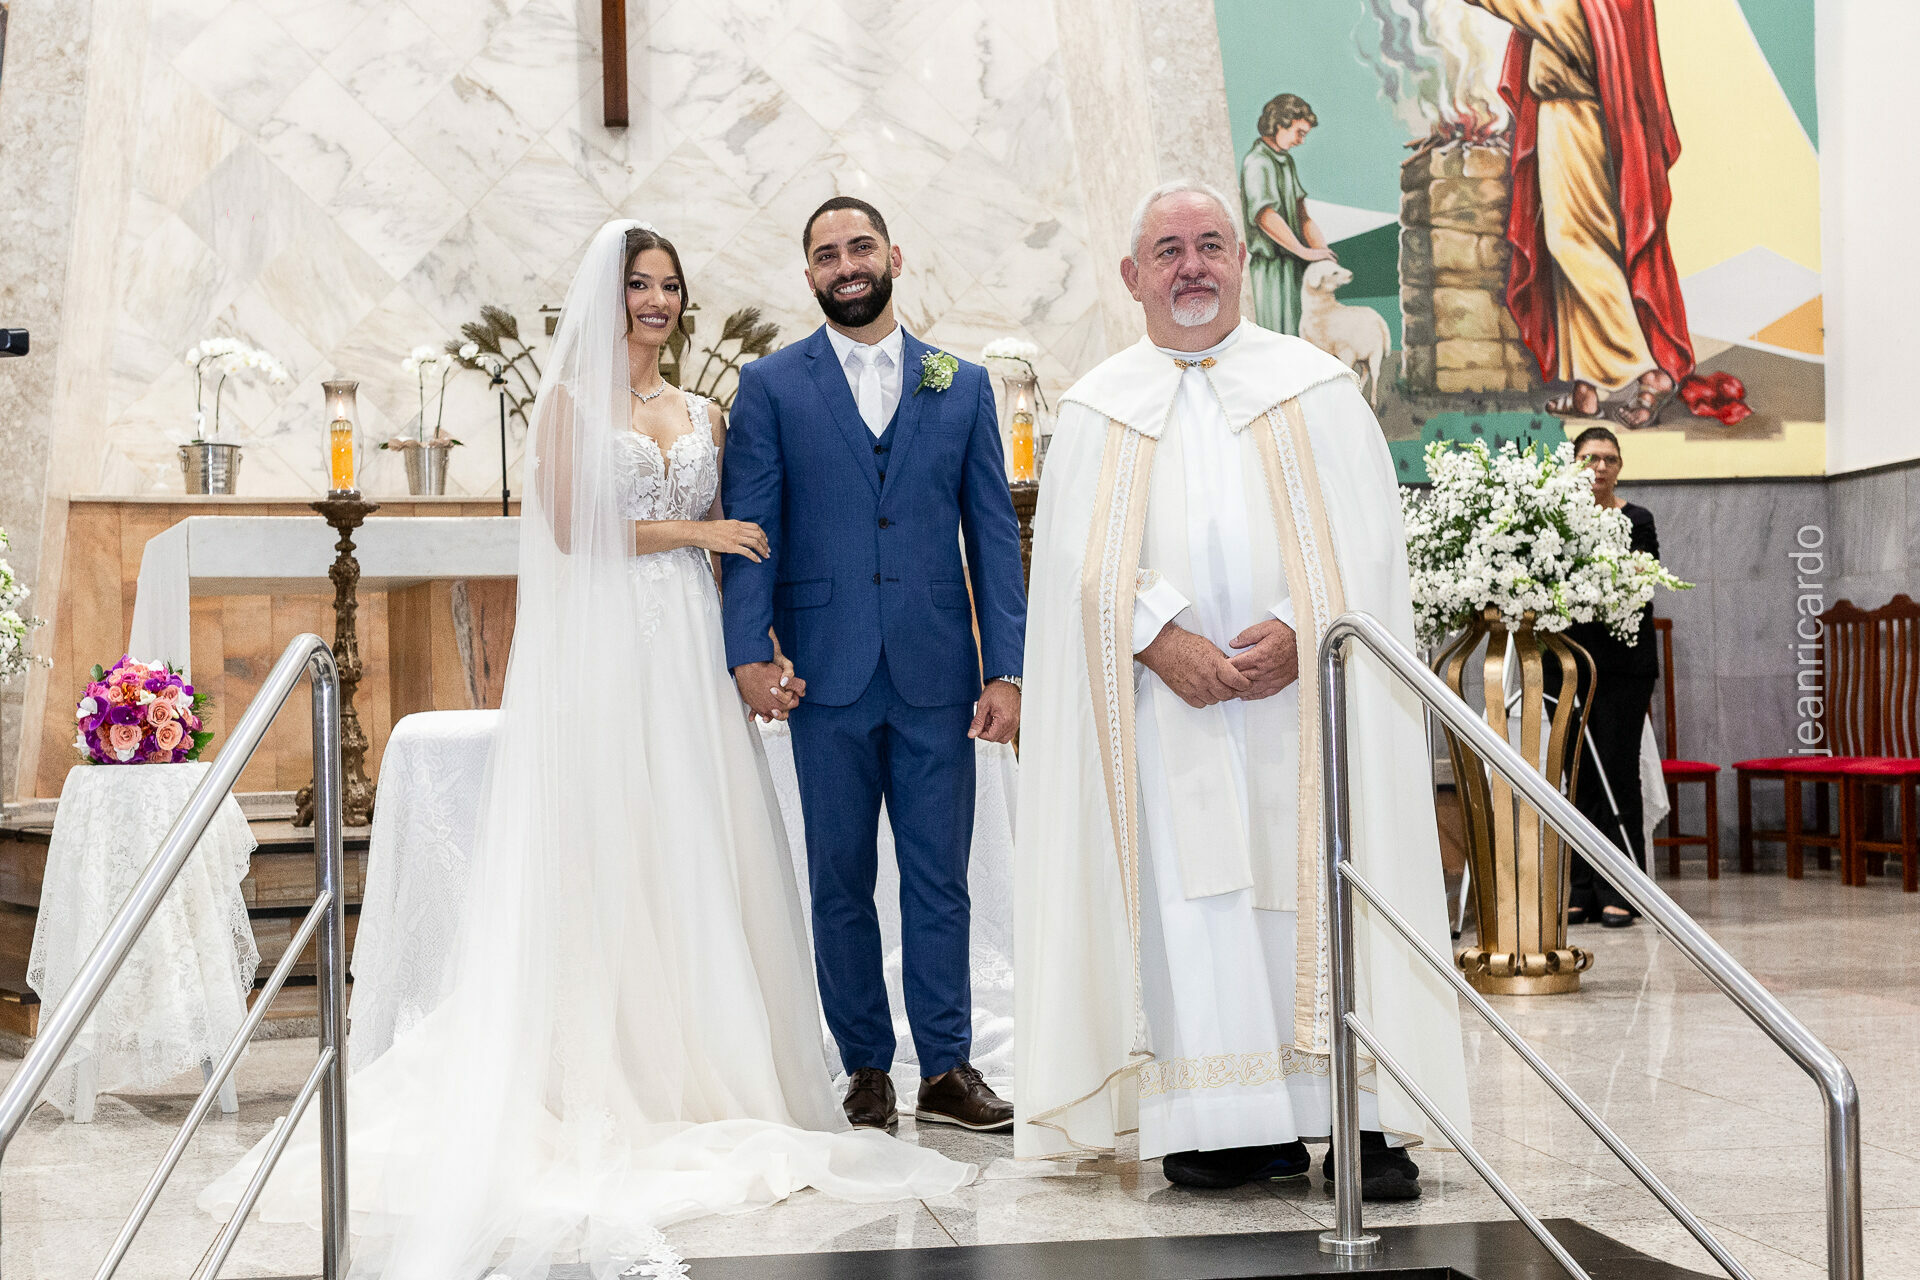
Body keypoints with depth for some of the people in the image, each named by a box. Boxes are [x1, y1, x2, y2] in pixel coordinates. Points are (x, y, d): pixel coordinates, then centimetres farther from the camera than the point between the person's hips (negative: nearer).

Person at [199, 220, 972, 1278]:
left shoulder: (704, 414, 17)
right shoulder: (569, 400, 4)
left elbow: (729, 550, 14)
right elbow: (569, 528, -7)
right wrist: (690, 531, -5)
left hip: (690, 651, 4)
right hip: (600, 650, -4)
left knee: (697, 857, 3)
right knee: (606, 854, -5)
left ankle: (701, 1068, 11)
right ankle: (608, 1080, 1)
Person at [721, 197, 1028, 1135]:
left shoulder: (962, 384, 10)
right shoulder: (771, 387, 5)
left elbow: (993, 530, 7)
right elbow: (750, 528, 0)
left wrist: (1006, 668, -1)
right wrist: (750, 654, -12)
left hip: (937, 675, 1)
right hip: (827, 676, -1)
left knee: (940, 880, 4)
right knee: (841, 883, 7)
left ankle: (947, 1069, 14)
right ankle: (866, 1068, 18)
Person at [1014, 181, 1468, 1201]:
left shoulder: (1318, 385, 11)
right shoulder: (1097, 409, 12)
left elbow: (1367, 537, 2)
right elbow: (1083, 562, 1)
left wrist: (1300, 631, -13)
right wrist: (1163, 639, -14)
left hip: (1306, 691, 0)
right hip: (1167, 699, 1)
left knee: (1322, 894, -4)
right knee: (1190, 905, -3)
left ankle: (1360, 1121, -1)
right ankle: (1233, 1125, 1)